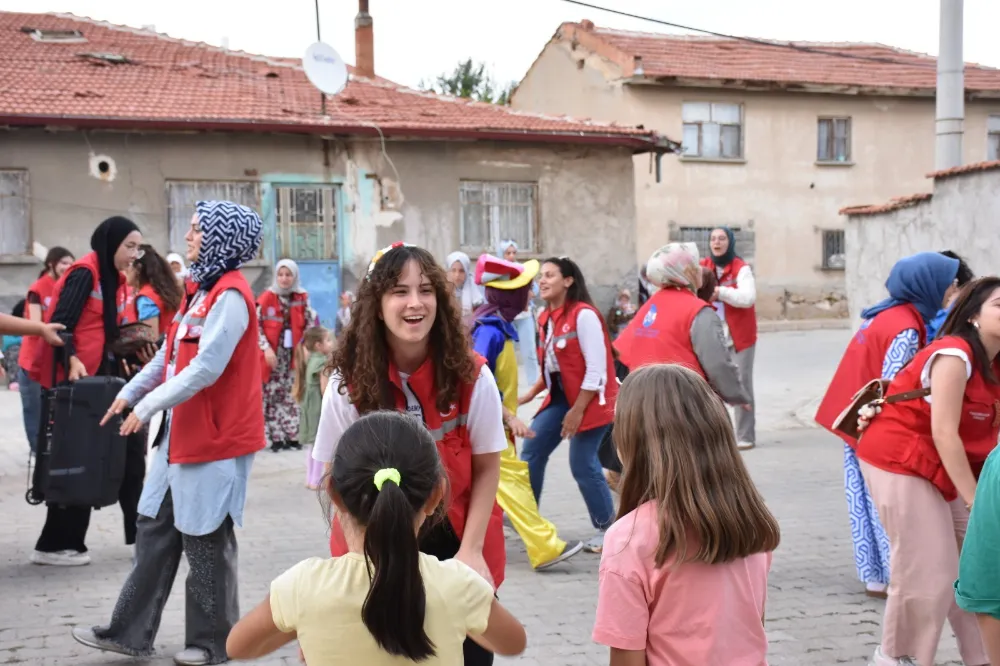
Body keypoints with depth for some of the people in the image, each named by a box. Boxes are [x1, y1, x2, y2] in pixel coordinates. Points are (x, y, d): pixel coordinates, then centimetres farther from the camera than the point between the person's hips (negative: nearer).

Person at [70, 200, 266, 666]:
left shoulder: (231, 295, -17)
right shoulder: (202, 289, 14)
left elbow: (206, 368, -23)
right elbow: (170, 352, 19)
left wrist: (148, 406, -18)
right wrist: (130, 392, 14)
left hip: (215, 437, -9)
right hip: (179, 432, 9)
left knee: (205, 541, 1)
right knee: (155, 531, 12)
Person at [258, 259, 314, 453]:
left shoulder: (302, 298, 3)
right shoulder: (267, 298, -5)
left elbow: (310, 324, 8)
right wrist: (266, 348, -15)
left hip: (294, 354, 2)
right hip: (273, 354, -2)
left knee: (292, 395, 3)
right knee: (273, 395, 0)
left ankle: (292, 436, 8)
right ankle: (276, 438, 3)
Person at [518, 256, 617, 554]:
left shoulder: (584, 315, -18)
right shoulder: (545, 318, 8)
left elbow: (596, 370, -19)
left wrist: (577, 410, -19)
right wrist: (530, 394, 7)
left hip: (589, 399, -8)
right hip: (559, 396, 9)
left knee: (582, 464, -8)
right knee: (531, 453, 4)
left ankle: (607, 529, 9)